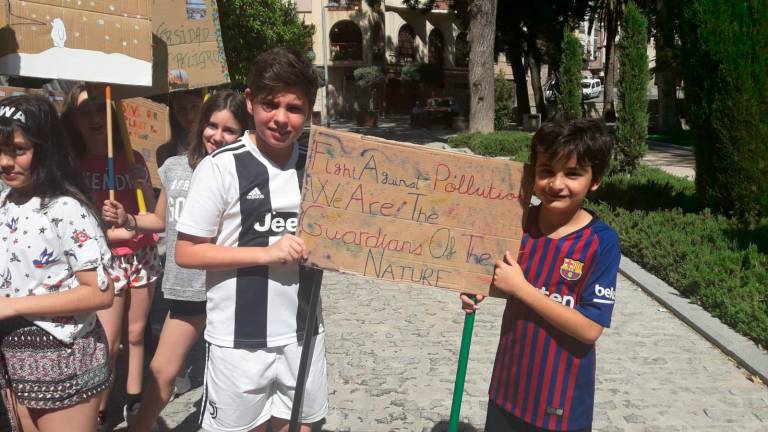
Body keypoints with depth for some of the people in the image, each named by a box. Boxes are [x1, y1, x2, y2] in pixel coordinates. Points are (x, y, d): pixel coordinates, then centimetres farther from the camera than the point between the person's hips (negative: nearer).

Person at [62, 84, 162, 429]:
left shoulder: (132, 159, 5)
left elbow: (153, 215, 5)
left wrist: (145, 186, -12)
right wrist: (120, 231, -21)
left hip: (143, 255, 3)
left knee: (136, 333, 12)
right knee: (108, 341, -5)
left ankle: (134, 401, 27)